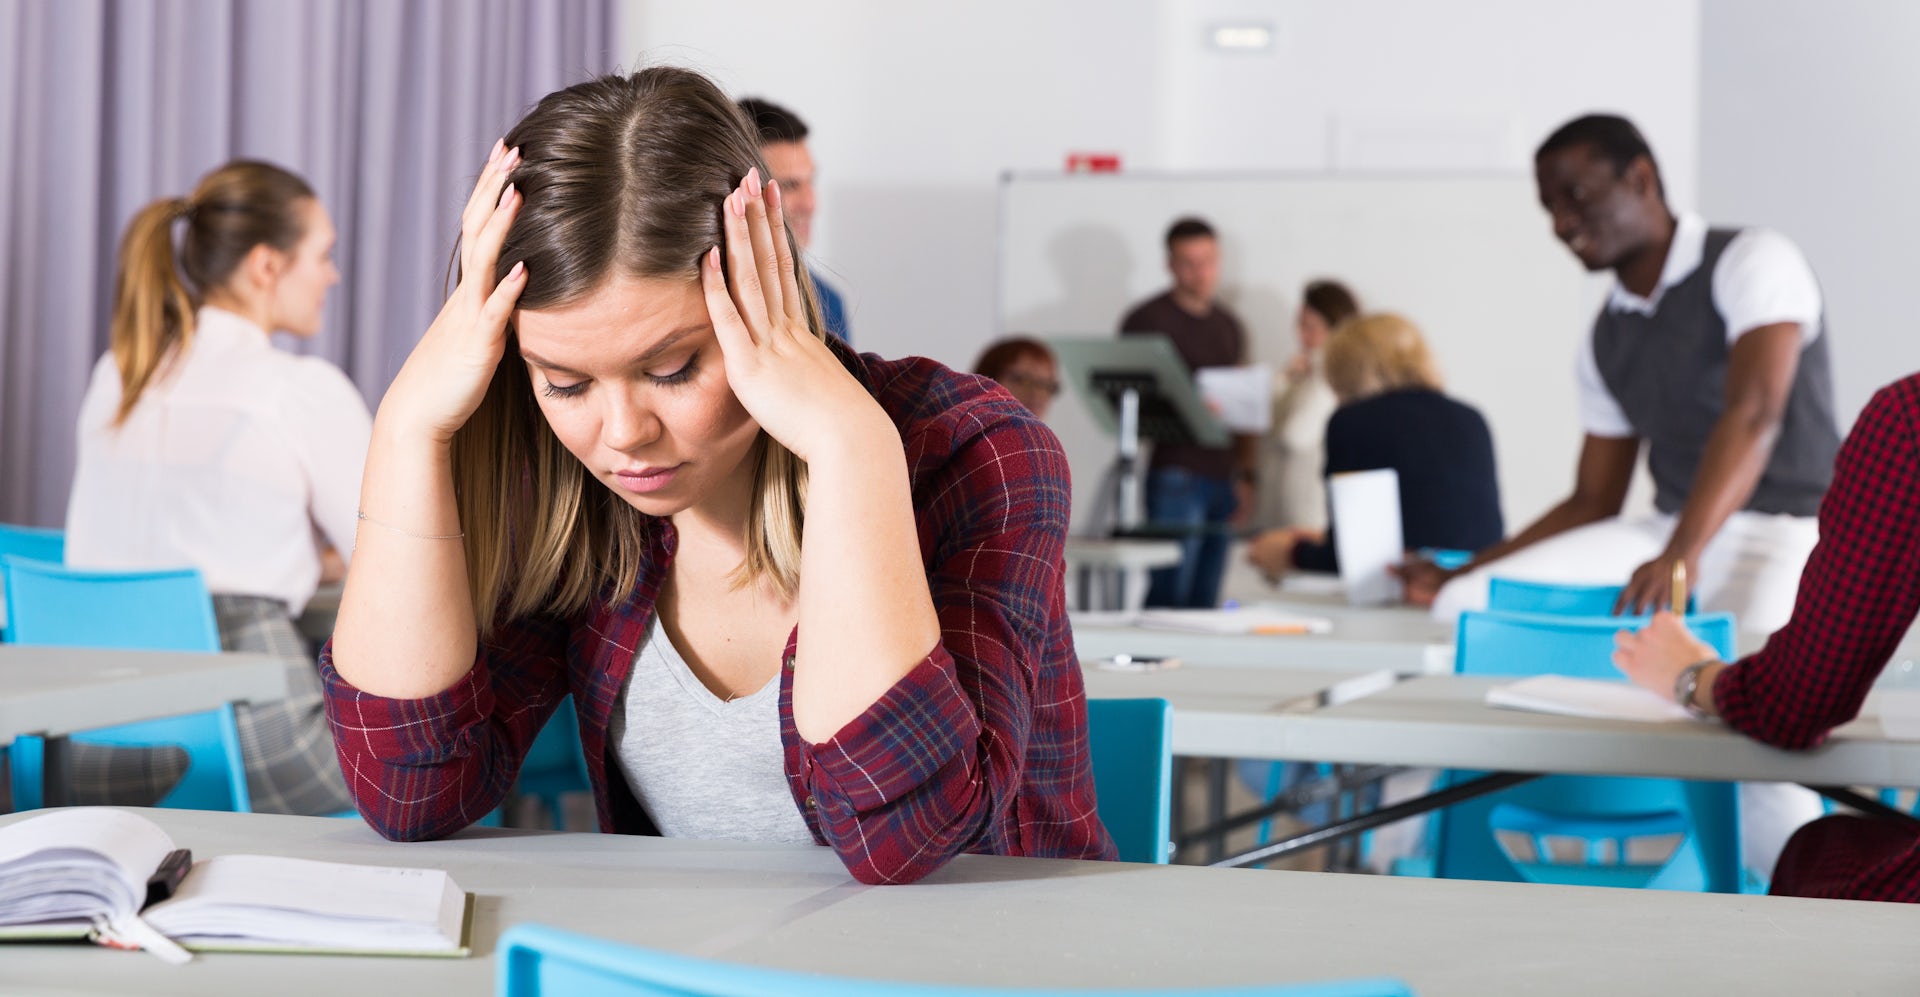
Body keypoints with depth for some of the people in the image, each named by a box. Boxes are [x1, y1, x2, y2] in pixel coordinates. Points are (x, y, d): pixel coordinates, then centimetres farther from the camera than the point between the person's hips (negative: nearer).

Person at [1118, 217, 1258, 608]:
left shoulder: (1229, 326, 18)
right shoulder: (1146, 320, -1)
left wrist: (1245, 474, 11)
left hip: (1223, 477, 6)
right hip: (1175, 475, -6)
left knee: (1206, 598, 5)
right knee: (1170, 589, -11)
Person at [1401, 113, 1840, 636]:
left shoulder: (1751, 259, -7)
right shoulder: (1605, 340, 16)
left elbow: (1753, 415, -23)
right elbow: (1593, 502, 18)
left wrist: (1680, 555, -37)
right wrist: (1458, 573, 8)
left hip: (1781, 532, -6)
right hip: (1664, 530, 6)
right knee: (1465, 602, -13)